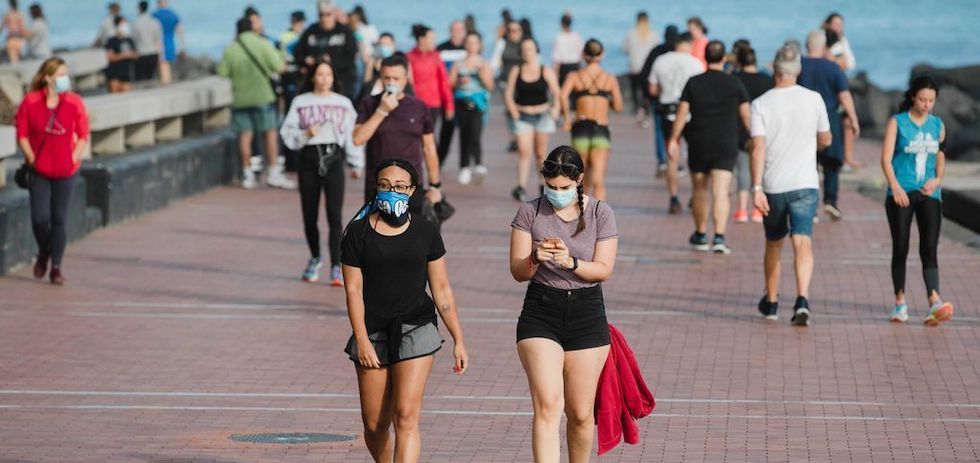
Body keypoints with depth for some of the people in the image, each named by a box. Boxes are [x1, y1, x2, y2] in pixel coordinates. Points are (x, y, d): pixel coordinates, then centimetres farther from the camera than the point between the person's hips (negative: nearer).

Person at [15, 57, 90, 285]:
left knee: (59, 219, 2)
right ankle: (43, 254, 25)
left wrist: (73, 159, -5)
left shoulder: (74, 102, -3)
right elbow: (22, 135, -1)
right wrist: (32, 160, -7)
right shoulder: (30, 102, -5)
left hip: (65, 171, 1)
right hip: (39, 171, -1)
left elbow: (83, 135, 4)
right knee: (40, 217, -5)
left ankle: (56, 267, 12)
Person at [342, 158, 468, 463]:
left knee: (406, 417, -13)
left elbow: (442, 290, 7)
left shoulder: (425, 233, 3)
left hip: (416, 328, -1)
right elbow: (354, 290, -1)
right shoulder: (358, 232, 0)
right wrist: (362, 340, -9)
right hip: (373, 333, 1)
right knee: (374, 424, 7)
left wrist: (459, 340, 6)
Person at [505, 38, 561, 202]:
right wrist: (514, 112, -7)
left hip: (542, 116, 0)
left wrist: (555, 108, -16)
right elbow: (508, 94, 5)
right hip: (522, 116, 0)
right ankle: (521, 187, -20)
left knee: (540, 153, 8)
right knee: (524, 151, -14)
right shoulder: (516, 72, 4)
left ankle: (544, 185, 24)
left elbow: (556, 93, -1)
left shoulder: (546, 72, 1)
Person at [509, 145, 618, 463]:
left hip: (587, 310, 1)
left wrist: (571, 262, -22)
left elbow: (604, 270, -4)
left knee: (580, 413, 6)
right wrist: (536, 258, -23)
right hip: (540, 310, -1)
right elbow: (517, 271, -2)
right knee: (547, 404, -18)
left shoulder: (600, 213, 1)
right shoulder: (530, 212, 0)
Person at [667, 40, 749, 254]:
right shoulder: (735, 84, -2)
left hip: (698, 145, 1)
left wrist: (674, 140, 5)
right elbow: (745, 115, -1)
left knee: (699, 189, 16)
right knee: (721, 192, -7)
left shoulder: (693, 83, -2)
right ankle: (719, 237, -19)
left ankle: (700, 235, 27)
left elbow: (682, 113, -2)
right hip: (726, 146, -1)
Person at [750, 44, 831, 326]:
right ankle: (802, 300, -26)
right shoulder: (814, 100, -1)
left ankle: (771, 302, 30)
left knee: (774, 244, 17)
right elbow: (825, 140, 11)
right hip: (805, 184, 0)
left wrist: (756, 188, -12)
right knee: (802, 242, -7)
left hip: (772, 186, 0)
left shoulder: (761, 104, -6)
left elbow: (758, 148, -12)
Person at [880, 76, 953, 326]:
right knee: (900, 248, 2)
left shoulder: (937, 125, 11)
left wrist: (937, 179, 0)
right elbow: (886, 158, -4)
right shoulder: (897, 123, 1)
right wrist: (895, 186, -17)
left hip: (929, 194, 2)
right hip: (901, 193, -2)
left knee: (929, 249, -10)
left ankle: (934, 301, -22)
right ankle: (900, 302, 14)